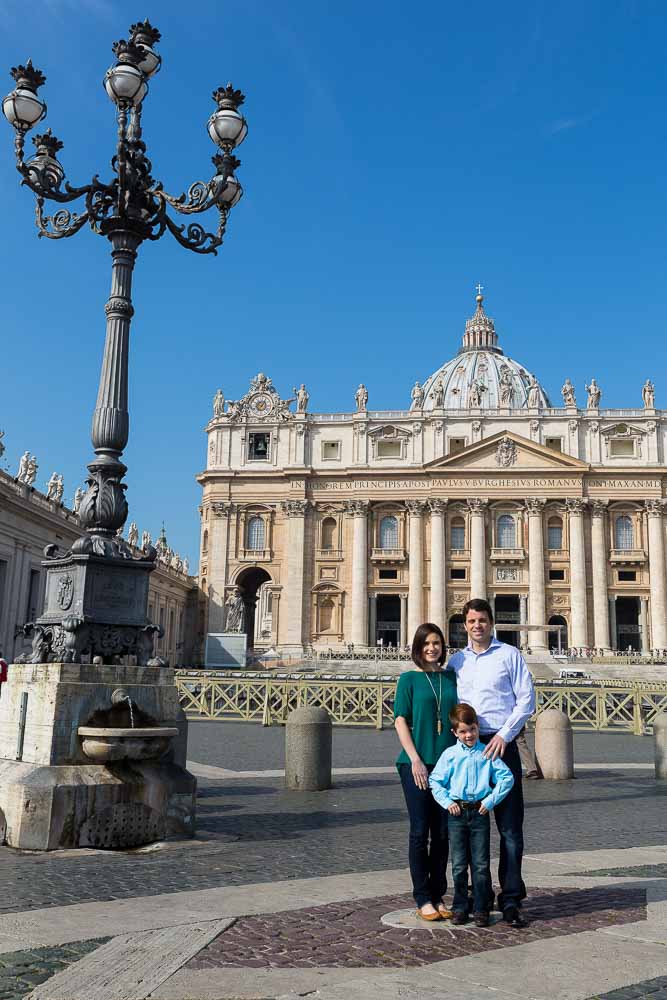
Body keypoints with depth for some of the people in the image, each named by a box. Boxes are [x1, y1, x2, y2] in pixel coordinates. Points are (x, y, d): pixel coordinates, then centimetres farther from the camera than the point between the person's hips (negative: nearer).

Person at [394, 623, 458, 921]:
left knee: (442, 832, 9)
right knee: (420, 832, 1)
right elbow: (400, 720, -4)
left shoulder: (451, 677, 10)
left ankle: (438, 896, 20)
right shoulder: (409, 678, 0)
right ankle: (422, 899, 10)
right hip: (417, 763, -4)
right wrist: (415, 759, -12)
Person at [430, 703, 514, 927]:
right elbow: (435, 781, 4)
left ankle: (481, 909, 12)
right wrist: (447, 802, -6)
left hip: (480, 813, 0)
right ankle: (460, 908, 17)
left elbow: (507, 778, 1)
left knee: (481, 865, 3)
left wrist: (491, 800, -5)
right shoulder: (449, 755, 0)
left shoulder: (487, 754, 0)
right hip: (457, 814, 0)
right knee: (459, 865, 6)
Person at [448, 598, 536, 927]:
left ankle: (511, 899, 1)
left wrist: (504, 735, -11)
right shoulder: (456, 661, 14)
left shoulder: (510, 655, 3)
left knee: (509, 826, -4)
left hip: (501, 746, -4)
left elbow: (526, 700, -2)